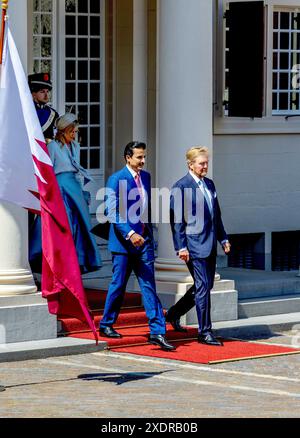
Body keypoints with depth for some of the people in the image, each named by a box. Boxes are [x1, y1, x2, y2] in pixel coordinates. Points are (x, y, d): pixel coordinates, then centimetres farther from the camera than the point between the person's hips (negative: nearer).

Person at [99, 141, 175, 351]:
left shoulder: (146, 177, 10)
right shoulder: (116, 180, -10)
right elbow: (112, 212, -17)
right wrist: (130, 234, -25)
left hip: (144, 240, 5)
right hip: (123, 241, -5)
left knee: (149, 286, -1)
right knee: (118, 285, 6)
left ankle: (157, 332, -6)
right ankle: (106, 324, 23)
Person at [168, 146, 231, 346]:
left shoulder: (209, 184, 14)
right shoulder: (181, 187, -8)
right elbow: (176, 219, -10)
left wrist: (223, 238, 15)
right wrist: (181, 247, -15)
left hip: (210, 244, 8)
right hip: (194, 244, -8)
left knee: (206, 285, 13)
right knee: (203, 287, -7)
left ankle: (174, 313, 32)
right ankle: (205, 332, -1)